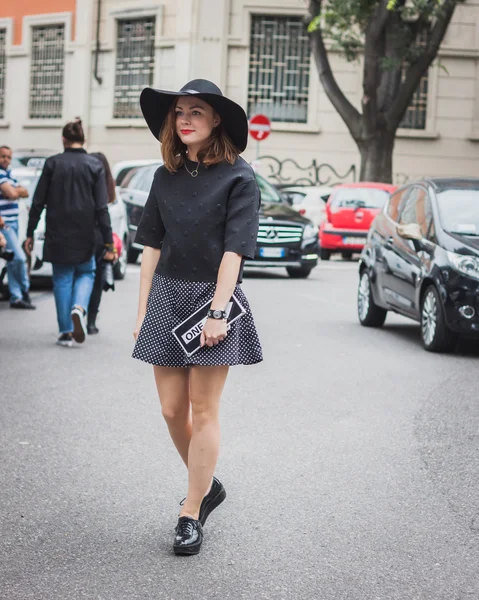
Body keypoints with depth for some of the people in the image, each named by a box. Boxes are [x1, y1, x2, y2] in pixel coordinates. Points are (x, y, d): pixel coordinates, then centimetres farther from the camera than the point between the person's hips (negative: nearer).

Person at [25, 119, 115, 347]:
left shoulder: (52, 163, -2)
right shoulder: (94, 166, -3)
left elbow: (38, 202, -2)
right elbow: (101, 208, -6)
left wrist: (30, 233, 6)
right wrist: (108, 241, -5)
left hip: (57, 235, 0)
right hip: (84, 236, 0)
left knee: (62, 280, 9)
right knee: (86, 273, 19)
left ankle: (66, 332, 7)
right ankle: (79, 307, -9)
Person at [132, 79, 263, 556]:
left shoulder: (237, 177, -6)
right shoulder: (166, 176, 9)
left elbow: (234, 250, -12)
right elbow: (151, 248, 10)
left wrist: (217, 312, -18)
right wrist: (143, 311, 7)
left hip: (212, 298, -5)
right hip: (166, 297, 5)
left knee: (203, 410, 0)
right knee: (172, 411, 7)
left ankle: (191, 511, 10)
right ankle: (207, 486, 29)